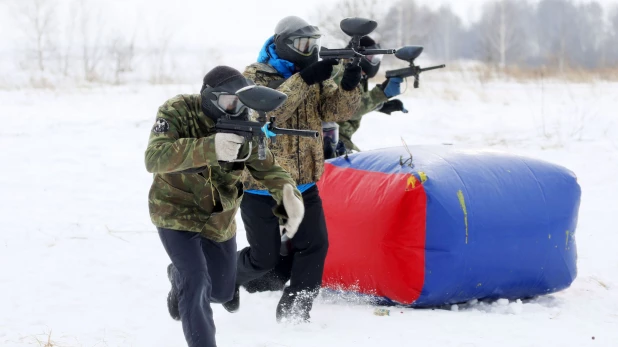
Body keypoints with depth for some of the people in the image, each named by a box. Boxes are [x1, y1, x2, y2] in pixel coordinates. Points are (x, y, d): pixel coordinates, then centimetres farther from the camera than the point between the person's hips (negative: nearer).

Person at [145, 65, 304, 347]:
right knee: (198, 284, -22)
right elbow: (155, 158, -38)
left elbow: (267, 168, -14)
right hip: (176, 214, -5)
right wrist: (210, 148, -52)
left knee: (223, 291, 19)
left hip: (220, 219, 5)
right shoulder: (176, 112, -23)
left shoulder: (243, 126, -12)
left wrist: (289, 196, -37)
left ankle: (179, 276, 51)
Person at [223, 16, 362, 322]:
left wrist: (350, 84, -28)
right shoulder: (254, 77, -12)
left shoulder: (314, 79, 4)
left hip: (303, 185, 5)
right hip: (261, 187, -5)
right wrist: (304, 79, -37)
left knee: (314, 246, -6)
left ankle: (293, 311, 6)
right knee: (264, 258, 4)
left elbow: (338, 109, -8)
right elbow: (268, 110, -30)